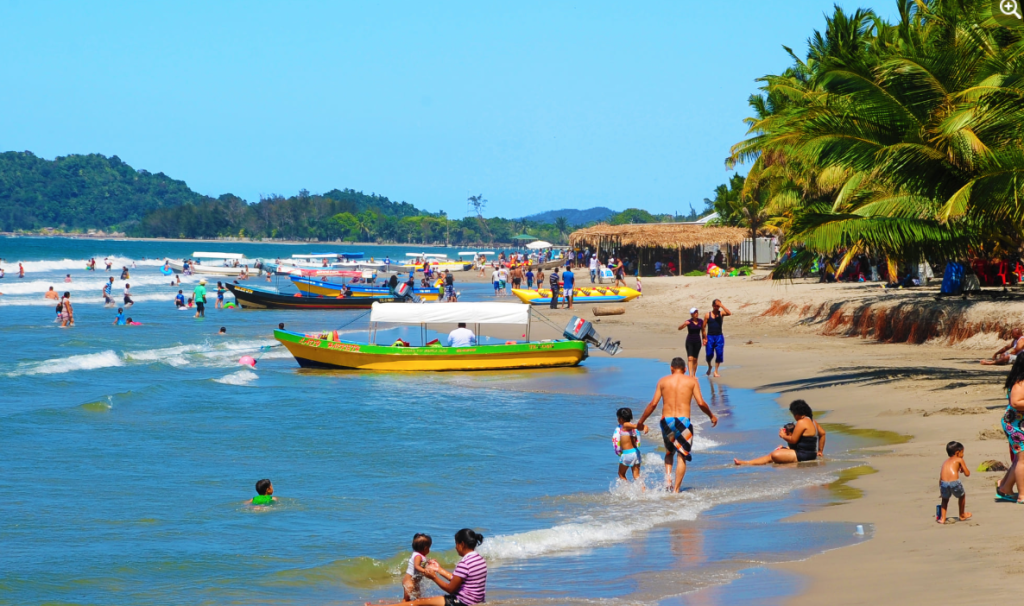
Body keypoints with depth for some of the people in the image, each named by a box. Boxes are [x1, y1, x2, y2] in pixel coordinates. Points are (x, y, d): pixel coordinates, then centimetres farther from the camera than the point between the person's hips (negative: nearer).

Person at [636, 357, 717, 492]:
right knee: (682, 456, 7)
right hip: (683, 420, -2)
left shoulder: (663, 381, 7)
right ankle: (676, 490, 0)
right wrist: (711, 416, 15)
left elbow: (653, 404, 3)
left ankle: (667, 477, 0)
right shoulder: (691, 381, 4)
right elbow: (701, 403, -2)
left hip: (666, 420, 2)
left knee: (669, 453, 24)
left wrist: (640, 422, 12)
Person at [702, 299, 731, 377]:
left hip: (719, 336, 1)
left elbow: (729, 313, -19)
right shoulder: (708, 315, 1)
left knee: (719, 354, -5)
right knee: (709, 354, -3)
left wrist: (721, 306, -22)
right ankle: (709, 366, 28)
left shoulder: (721, 313, 3)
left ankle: (716, 371, 4)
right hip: (710, 336, -1)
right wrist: (704, 338, -6)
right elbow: (704, 327, 1)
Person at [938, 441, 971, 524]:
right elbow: (967, 474, 11)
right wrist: (963, 469, 34)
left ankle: (942, 518, 19)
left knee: (945, 499, 28)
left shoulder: (945, 462, 27)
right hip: (954, 482, -3)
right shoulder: (959, 460, 13)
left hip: (944, 483, 3)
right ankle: (962, 515, 41)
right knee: (962, 496, 26)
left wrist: (941, 491, 33)